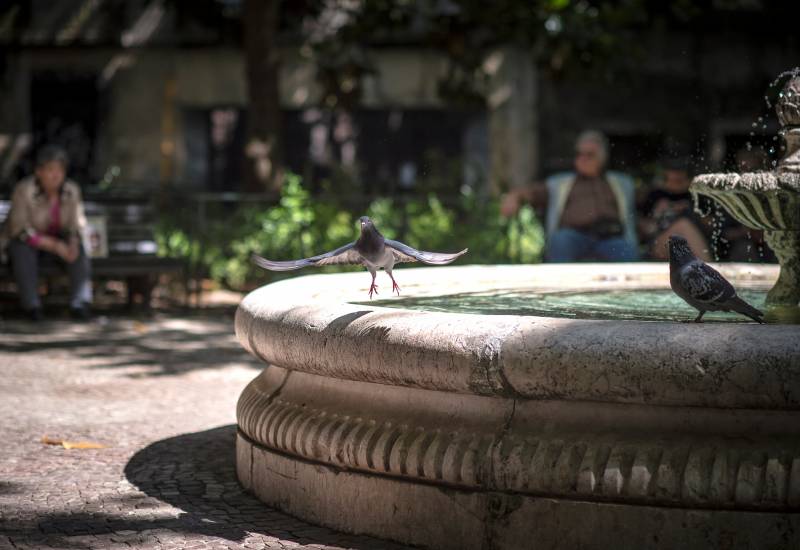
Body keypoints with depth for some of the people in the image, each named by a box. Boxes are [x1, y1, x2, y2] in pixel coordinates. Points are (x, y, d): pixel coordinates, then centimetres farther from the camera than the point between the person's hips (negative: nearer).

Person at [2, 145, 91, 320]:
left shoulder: (72, 191, -11)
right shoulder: (24, 190, -23)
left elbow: (77, 227, -5)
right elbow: (20, 231, -24)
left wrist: (73, 243, -29)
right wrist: (54, 245, -31)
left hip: (57, 242, 3)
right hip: (24, 243, -3)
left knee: (78, 248, -27)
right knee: (23, 248, -36)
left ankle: (80, 303, -33)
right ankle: (31, 305, -32)